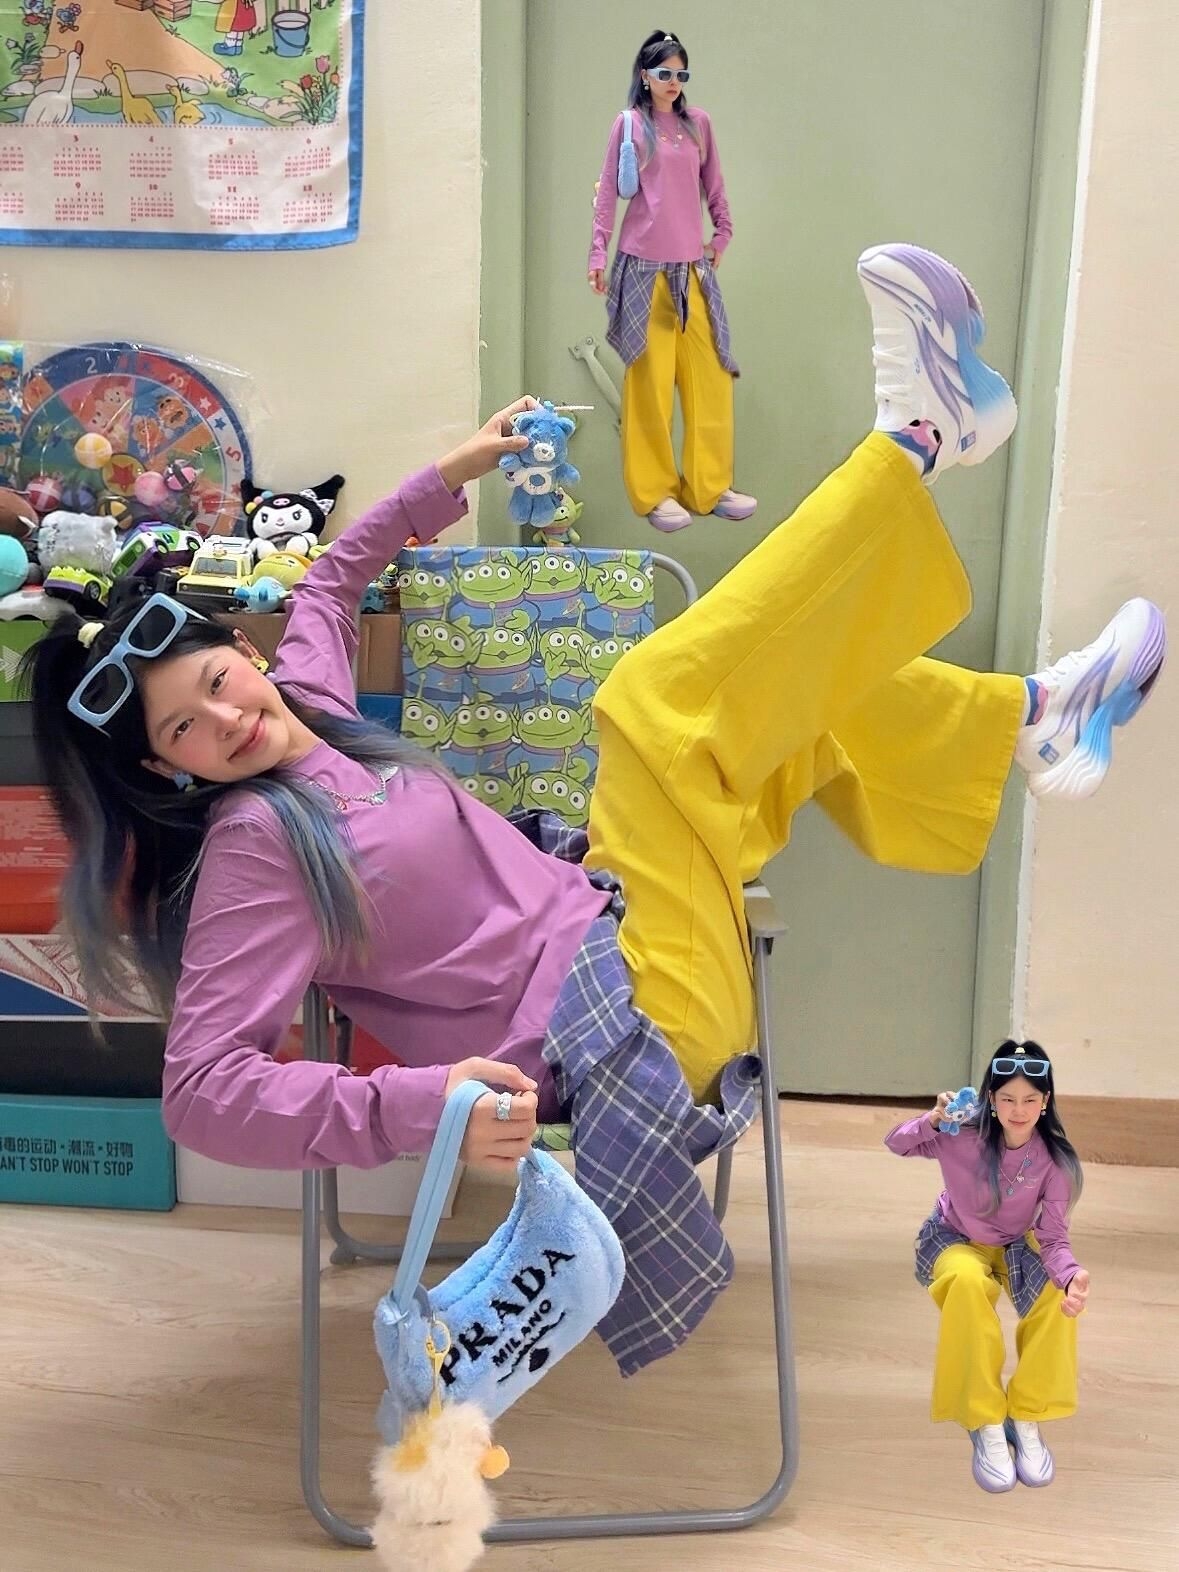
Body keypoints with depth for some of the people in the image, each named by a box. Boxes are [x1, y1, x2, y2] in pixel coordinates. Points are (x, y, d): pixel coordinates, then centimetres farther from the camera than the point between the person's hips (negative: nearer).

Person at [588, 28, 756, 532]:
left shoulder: (698, 123, 12)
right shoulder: (629, 124, 3)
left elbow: (713, 185, 18)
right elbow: (608, 190, 1)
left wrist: (722, 234, 13)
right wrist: (598, 252, -5)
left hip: (693, 267, 4)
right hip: (643, 267, -3)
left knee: (709, 376, 0)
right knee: (650, 381, -2)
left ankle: (710, 485, 8)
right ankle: (654, 491, 4)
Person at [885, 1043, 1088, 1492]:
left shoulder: (1054, 1158, -21)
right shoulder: (964, 1136, -26)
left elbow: (1054, 1237, -22)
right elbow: (896, 1144, -24)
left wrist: (1071, 1275, -45)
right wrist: (932, 1121, -45)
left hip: (1015, 1247, 2)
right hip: (955, 1241, -2)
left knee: (1059, 1294, -29)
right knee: (968, 1283, -37)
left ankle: (1026, 1419, -9)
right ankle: (986, 1426, -22)